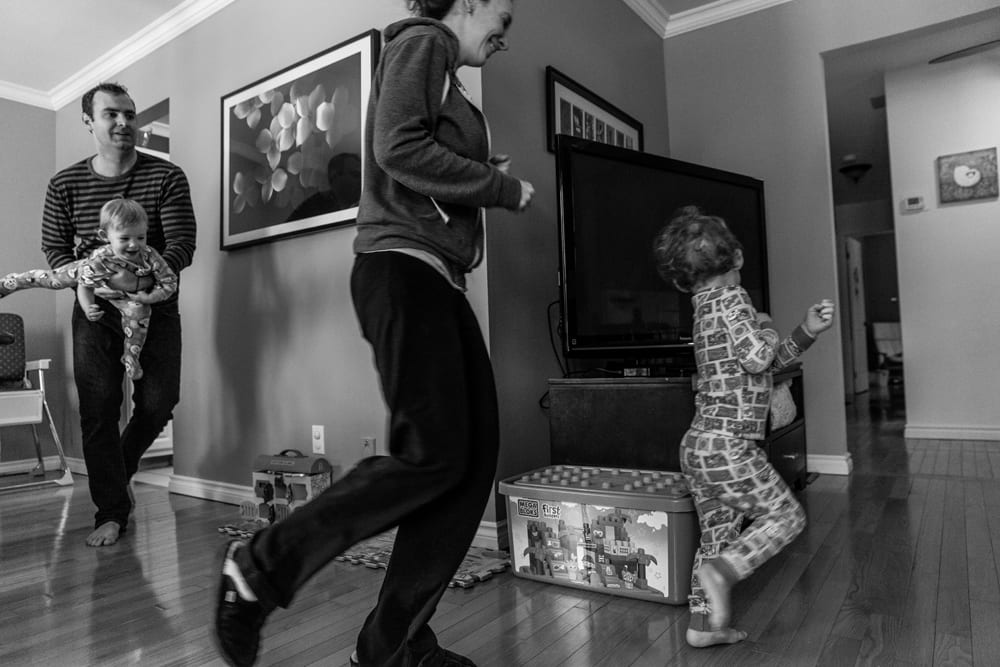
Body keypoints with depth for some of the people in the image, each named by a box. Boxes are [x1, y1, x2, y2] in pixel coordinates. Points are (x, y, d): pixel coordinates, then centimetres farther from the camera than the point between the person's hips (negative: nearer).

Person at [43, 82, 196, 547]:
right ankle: (111, 512, 9)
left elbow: (182, 245, -12)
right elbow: (53, 250, 3)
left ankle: (116, 472, 32)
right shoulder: (65, 185, 1)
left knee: (158, 404, 1)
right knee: (98, 410, -3)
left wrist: (144, 281, -29)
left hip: (156, 308, 0)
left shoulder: (167, 177, -6)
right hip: (94, 311, 1)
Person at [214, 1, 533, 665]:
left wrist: (485, 178, 14)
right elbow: (399, 149, -14)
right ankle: (261, 566, 1)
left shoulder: (447, 80, 30)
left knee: (476, 453, 0)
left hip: (439, 280, 10)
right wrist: (501, 186, -6)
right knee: (433, 452, -17)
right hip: (403, 267, -10)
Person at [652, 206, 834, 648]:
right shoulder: (730, 298, -11)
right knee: (786, 515, 6)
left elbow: (772, 361, 22)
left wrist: (808, 331, 16)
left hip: (699, 444, 9)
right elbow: (758, 358, -18)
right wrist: (765, 330, 1)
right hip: (727, 445, -9)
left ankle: (703, 624, 23)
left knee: (718, 534, 17)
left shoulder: (704, 305, 16)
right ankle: (721, 571, -7)